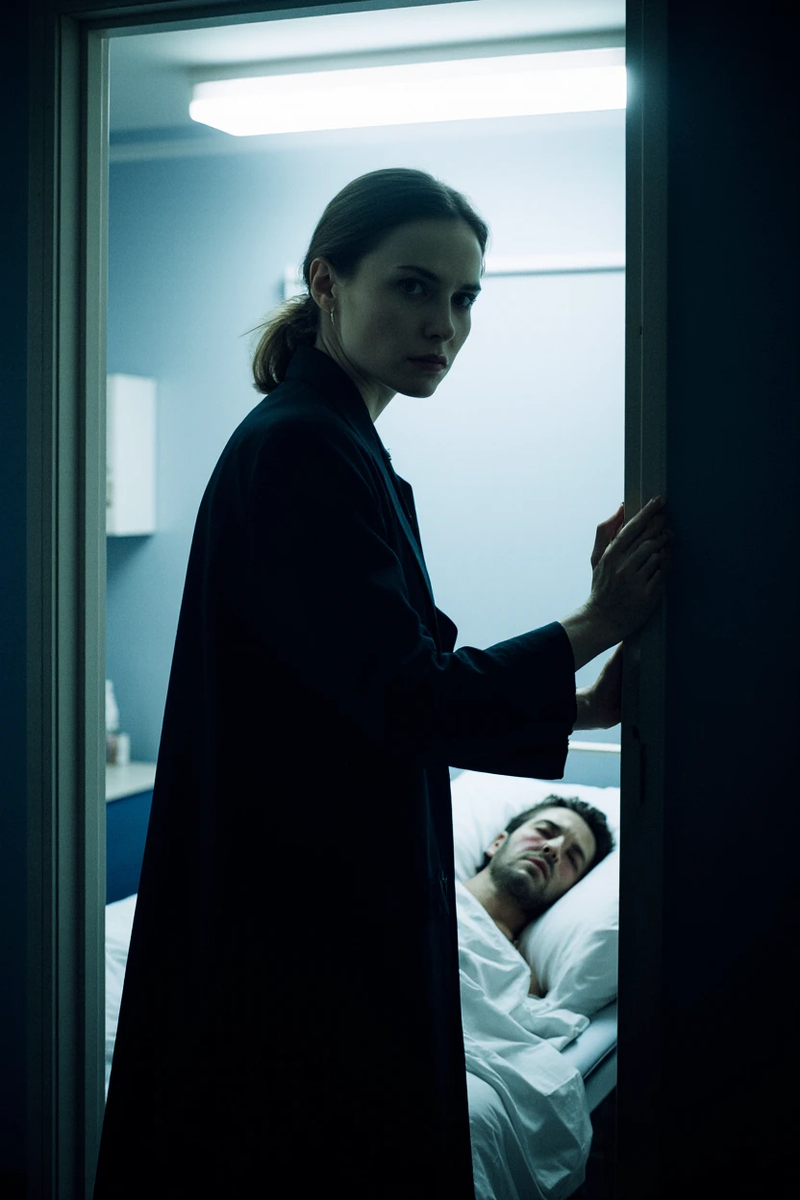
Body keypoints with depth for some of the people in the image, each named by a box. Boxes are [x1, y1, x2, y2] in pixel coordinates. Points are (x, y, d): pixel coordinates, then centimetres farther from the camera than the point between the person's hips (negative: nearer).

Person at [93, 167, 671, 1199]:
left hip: (345, 912, 10)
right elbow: (407, 702, -23)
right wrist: (594, 625, -13)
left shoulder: (335, 447, 13)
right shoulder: (300, 450, -17)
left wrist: (583, 707, 6)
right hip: (308, 925, -10)